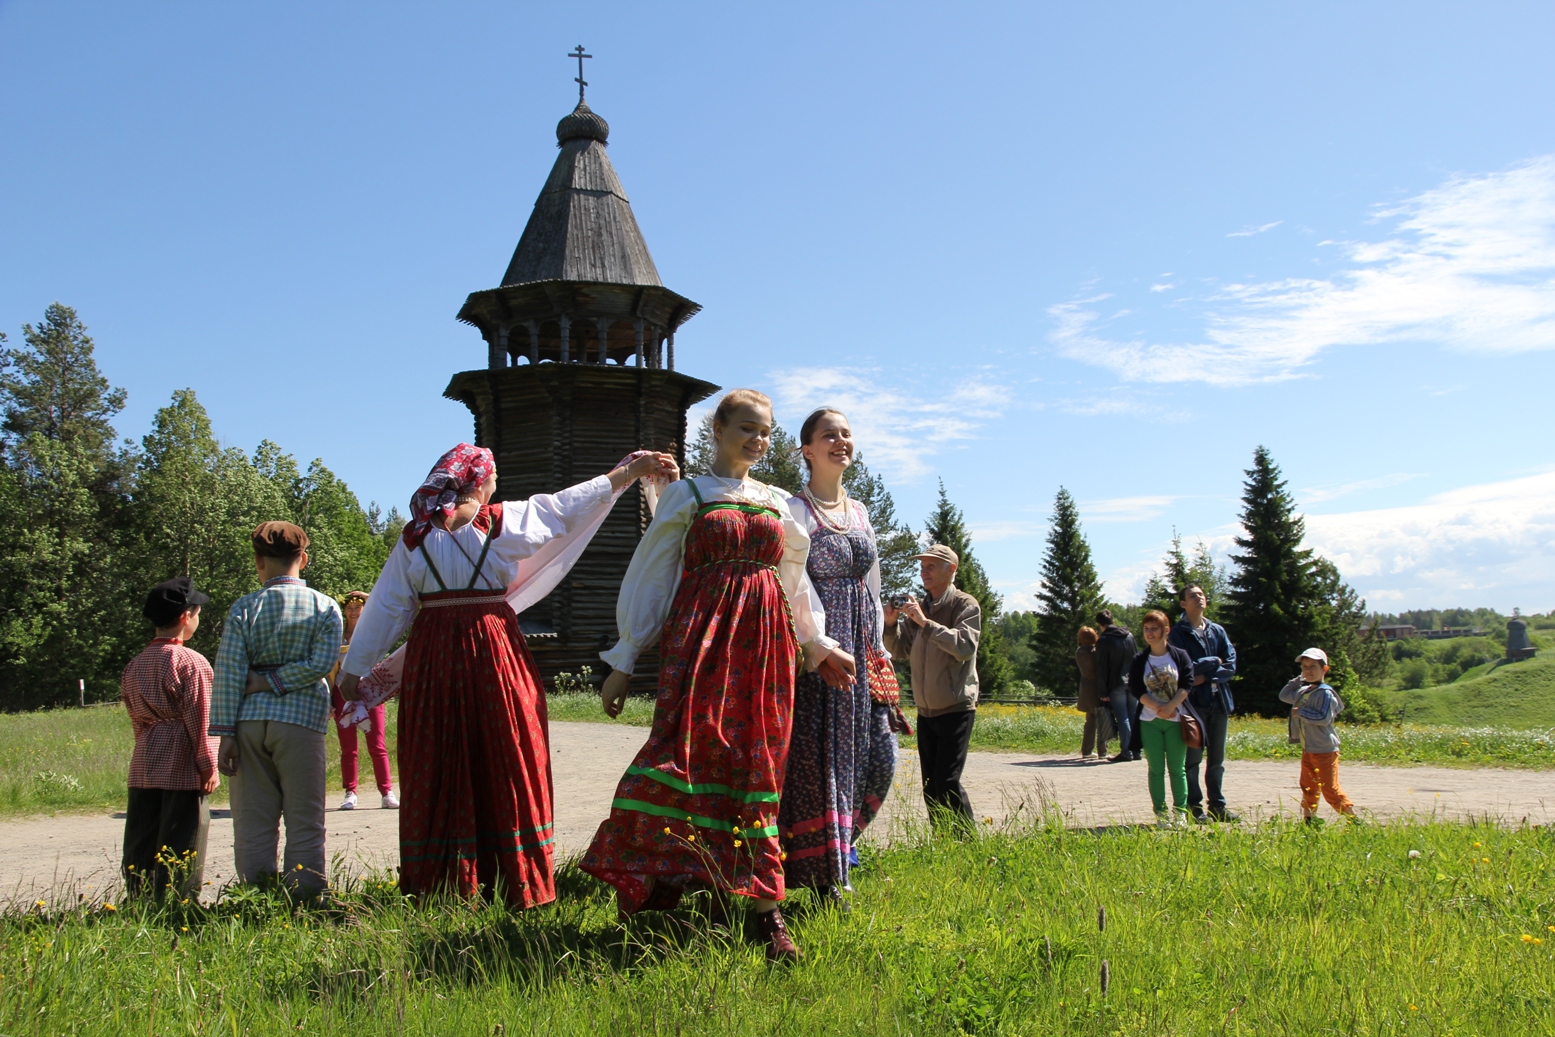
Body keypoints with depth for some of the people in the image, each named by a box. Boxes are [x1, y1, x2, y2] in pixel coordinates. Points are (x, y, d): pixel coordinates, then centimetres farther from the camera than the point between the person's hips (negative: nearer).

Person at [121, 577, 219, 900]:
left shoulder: (135, 664, 11)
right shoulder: (191, 662, -10)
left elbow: (135, 717, 15)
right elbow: (199, 719, -11)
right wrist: (209, 765, -7)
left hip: (143, 763, 7)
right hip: (183, 765, -7)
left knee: (141, 843, 11)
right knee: (181, 847, -1)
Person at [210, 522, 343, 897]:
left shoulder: (243, 608, 2)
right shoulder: (325, 607, 1)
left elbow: (228, 674, -2)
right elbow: (321, 663, -10)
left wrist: (226, 734, 0)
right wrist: (273, 681, -1)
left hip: (250, 721, 1)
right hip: (300, 720, -1)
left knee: (253, 823, 8)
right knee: (304, 823, 5)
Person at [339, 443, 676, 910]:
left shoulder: (414, 535, 6)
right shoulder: (502, 522, 0)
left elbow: (386, 607, 8)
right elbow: (571, 503, 7)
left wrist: (356, 669, 14)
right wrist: (632, 469, 17)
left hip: (430, 658, 2)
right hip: (495, 652, -2)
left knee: (438, 770, 7)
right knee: (504, 765, 4)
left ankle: (435, 883, 11)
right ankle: (517, 884, 7)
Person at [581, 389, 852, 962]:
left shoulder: (778, 503, 18)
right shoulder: (687, 494, 7)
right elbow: (649, 576, 5)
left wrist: (819, 645, 25)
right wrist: (624, 660, 1)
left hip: (765, 642, 3)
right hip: (701, 636, -3)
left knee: (757, 765, -1)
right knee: (690, 748, -19)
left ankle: (764, 908, 0)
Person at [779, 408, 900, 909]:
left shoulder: (860, 512, 17)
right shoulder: (793, 509, -3)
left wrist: (877, 651, 17)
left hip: (859, 649, 7)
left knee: (877, 754, 4)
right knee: (818, 755, -5)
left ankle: (839, 839, 26)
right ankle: (826, 873, 5)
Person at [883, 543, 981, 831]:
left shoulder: (966, 605, -5)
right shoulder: (918, 607, 13)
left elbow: (965, 646, -20)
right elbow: (901, 650, 8)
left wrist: (925, 623, -24)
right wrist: (892, 624, -10)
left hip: (956, 709, -6)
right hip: (925, 711, 6)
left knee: (947, 782, -12)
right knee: (930, 786, 8)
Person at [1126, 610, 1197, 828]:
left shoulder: (1180, 656, 2)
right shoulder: (1139, 661, 5)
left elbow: (1187, 684, -5)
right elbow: (1136, 690, -2)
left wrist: (1170, 706, -18)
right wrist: (1158, 708, -16)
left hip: (1175, 720, -1)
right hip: (1149, 722, 1)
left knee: (1177, 768, 2)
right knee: (1156, 769, 2)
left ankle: (1180, 811, 10)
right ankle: (1160, 813, 7)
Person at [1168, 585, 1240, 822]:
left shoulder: (1218, 631, 11)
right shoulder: (1178, 633, -3)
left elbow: (1231, 665, 2)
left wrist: (1206, 676, -11)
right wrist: (1214, 662, -5)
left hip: (1219, 702, 5)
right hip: (1194, 702, -5)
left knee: (1217, 759, 10)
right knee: (1193, 758, 0)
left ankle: (1217, 806, 18)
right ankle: (1195, 808, 7)